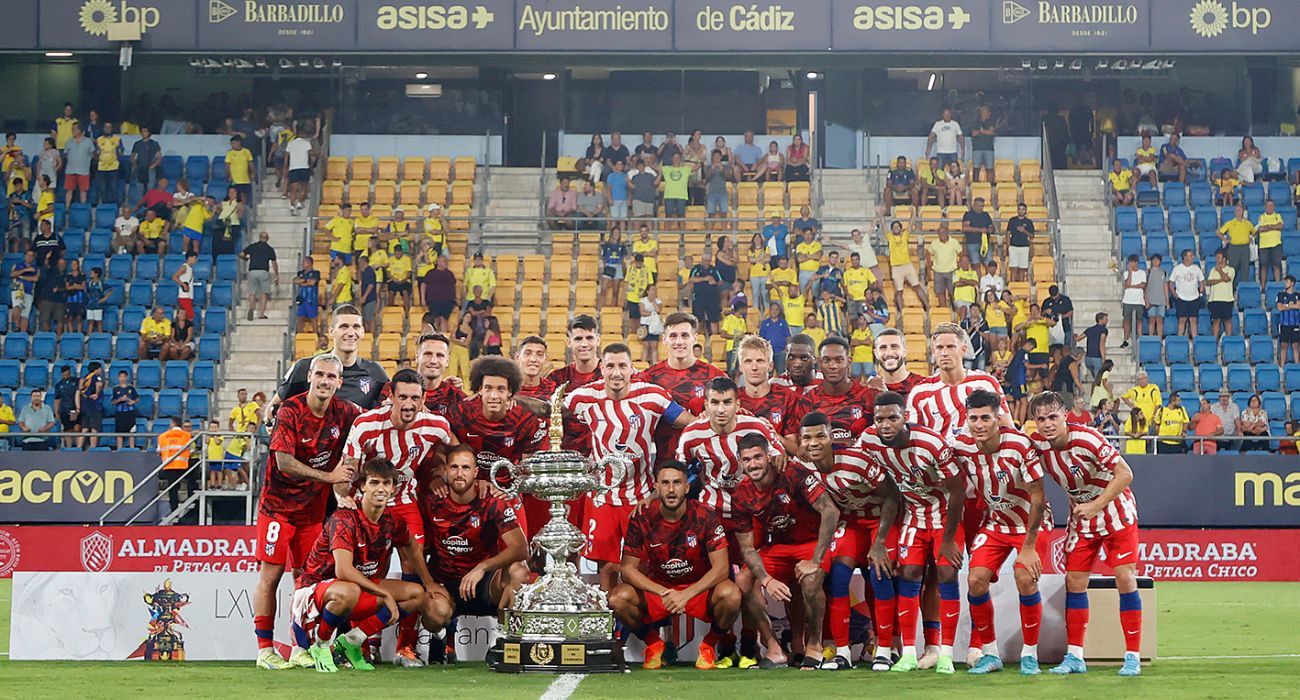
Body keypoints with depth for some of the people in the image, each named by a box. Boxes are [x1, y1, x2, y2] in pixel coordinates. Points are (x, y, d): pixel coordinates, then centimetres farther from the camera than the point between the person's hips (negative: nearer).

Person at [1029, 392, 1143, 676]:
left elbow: (1125, 474, -26)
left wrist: (1095, 506, -28)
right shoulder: (1037, 444, -12)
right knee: (1074, 582, 0)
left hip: (1116, 512, -5)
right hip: (1081, 517, 5)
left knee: (1125, 578, -11)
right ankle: (1074, 657, 6)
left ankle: (1132, 656, -6)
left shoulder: (1086, 439, -27)